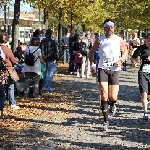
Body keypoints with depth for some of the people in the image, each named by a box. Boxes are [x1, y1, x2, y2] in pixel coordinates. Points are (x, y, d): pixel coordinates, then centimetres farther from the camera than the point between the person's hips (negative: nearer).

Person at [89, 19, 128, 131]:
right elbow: (92, 52, 11)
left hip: (115, 69, 1)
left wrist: (121, 60, -5)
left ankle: (112, 105, 39)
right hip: (103, 68, 0)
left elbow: (125, 51, 14)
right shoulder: (99, 40, -1)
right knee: (104, 94, -13)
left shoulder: (119, 40, -1)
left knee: (113, 97, -2)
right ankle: (106, 121, -6)